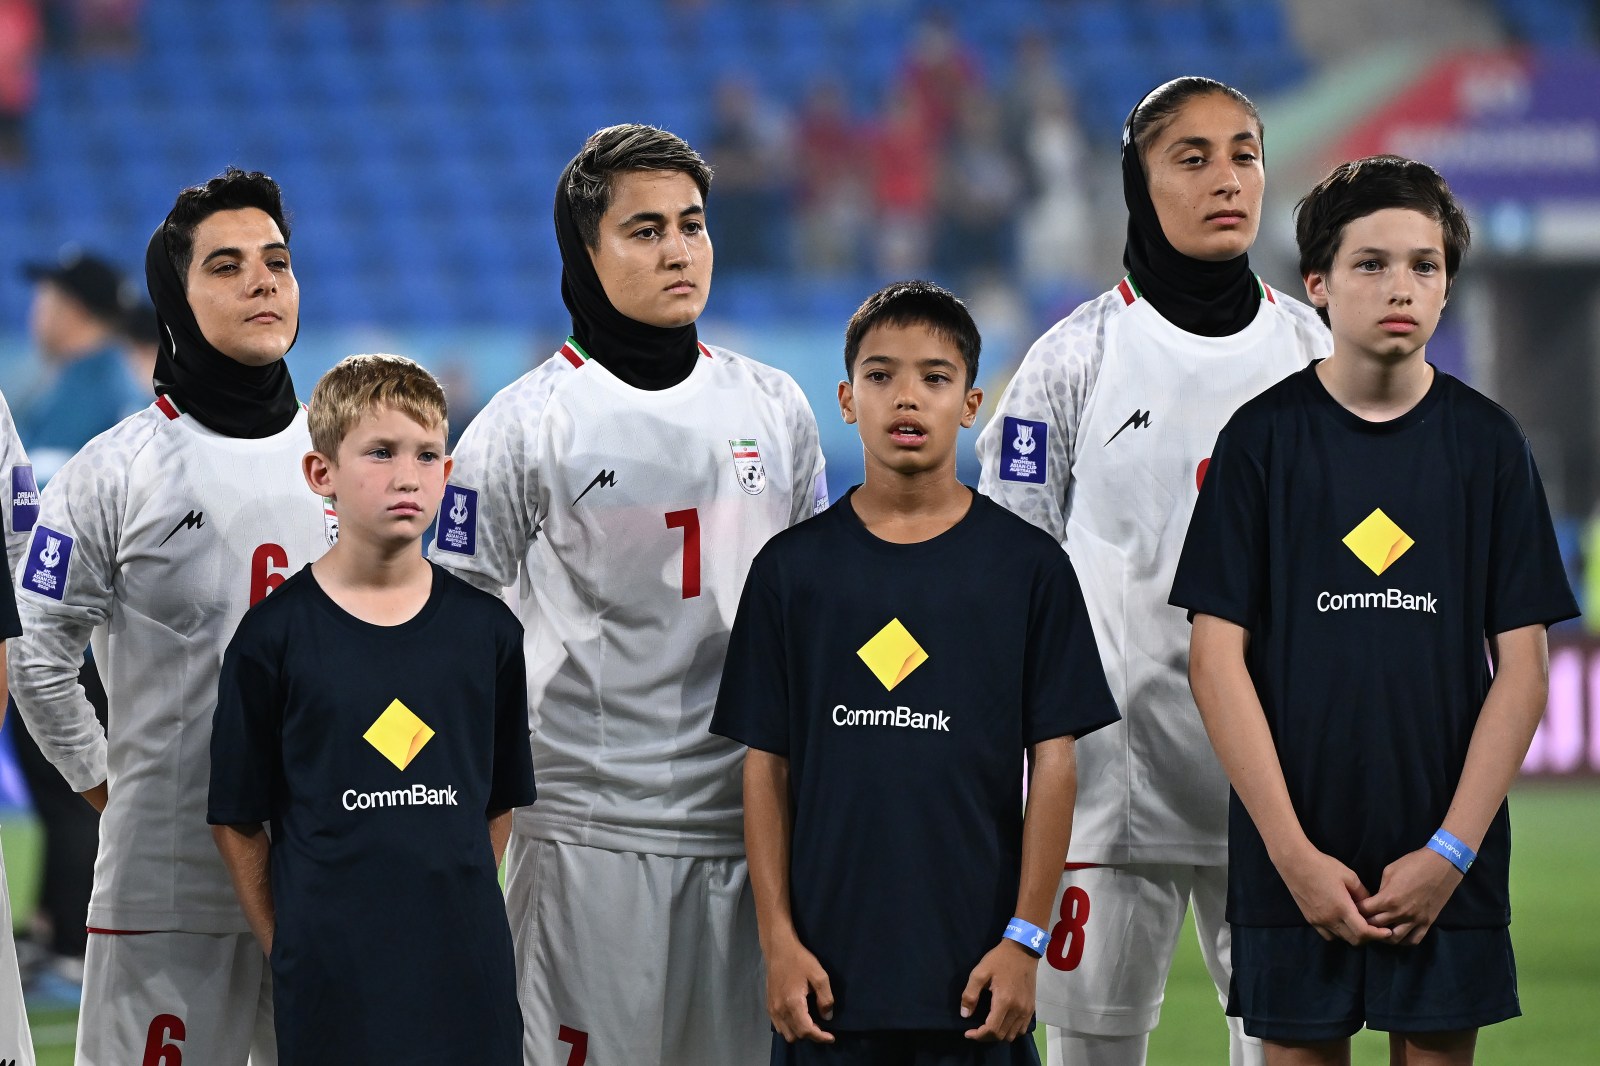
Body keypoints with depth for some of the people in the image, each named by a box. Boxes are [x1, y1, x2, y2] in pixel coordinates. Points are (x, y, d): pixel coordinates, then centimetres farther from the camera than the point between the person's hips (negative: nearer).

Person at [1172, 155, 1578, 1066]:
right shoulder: (1265, 438, 0)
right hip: (1296, 856, -1)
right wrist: (1294, 853, -10)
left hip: (1447, 869, 1)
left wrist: (1451, 852, -8)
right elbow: (1219, 657, -3)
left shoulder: (1488, 444, 3)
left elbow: (1523, 666, 1)